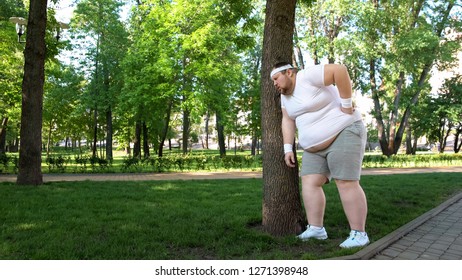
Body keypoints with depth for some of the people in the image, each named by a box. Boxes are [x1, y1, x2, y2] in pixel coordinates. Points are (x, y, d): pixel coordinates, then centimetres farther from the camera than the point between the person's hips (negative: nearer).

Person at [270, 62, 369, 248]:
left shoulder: (308, 77, -16)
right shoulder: (285, 95, 10)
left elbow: (340, 70, -25)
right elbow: (288, 121, 10)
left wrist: (346, 104, -22)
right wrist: (288, 149, 3)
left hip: (343, 134, -8)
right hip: (316, 146, 9)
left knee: (346, 184, -11)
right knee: (309, 183, -1)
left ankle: (359, 234, -4)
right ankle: (316, 228, 3)